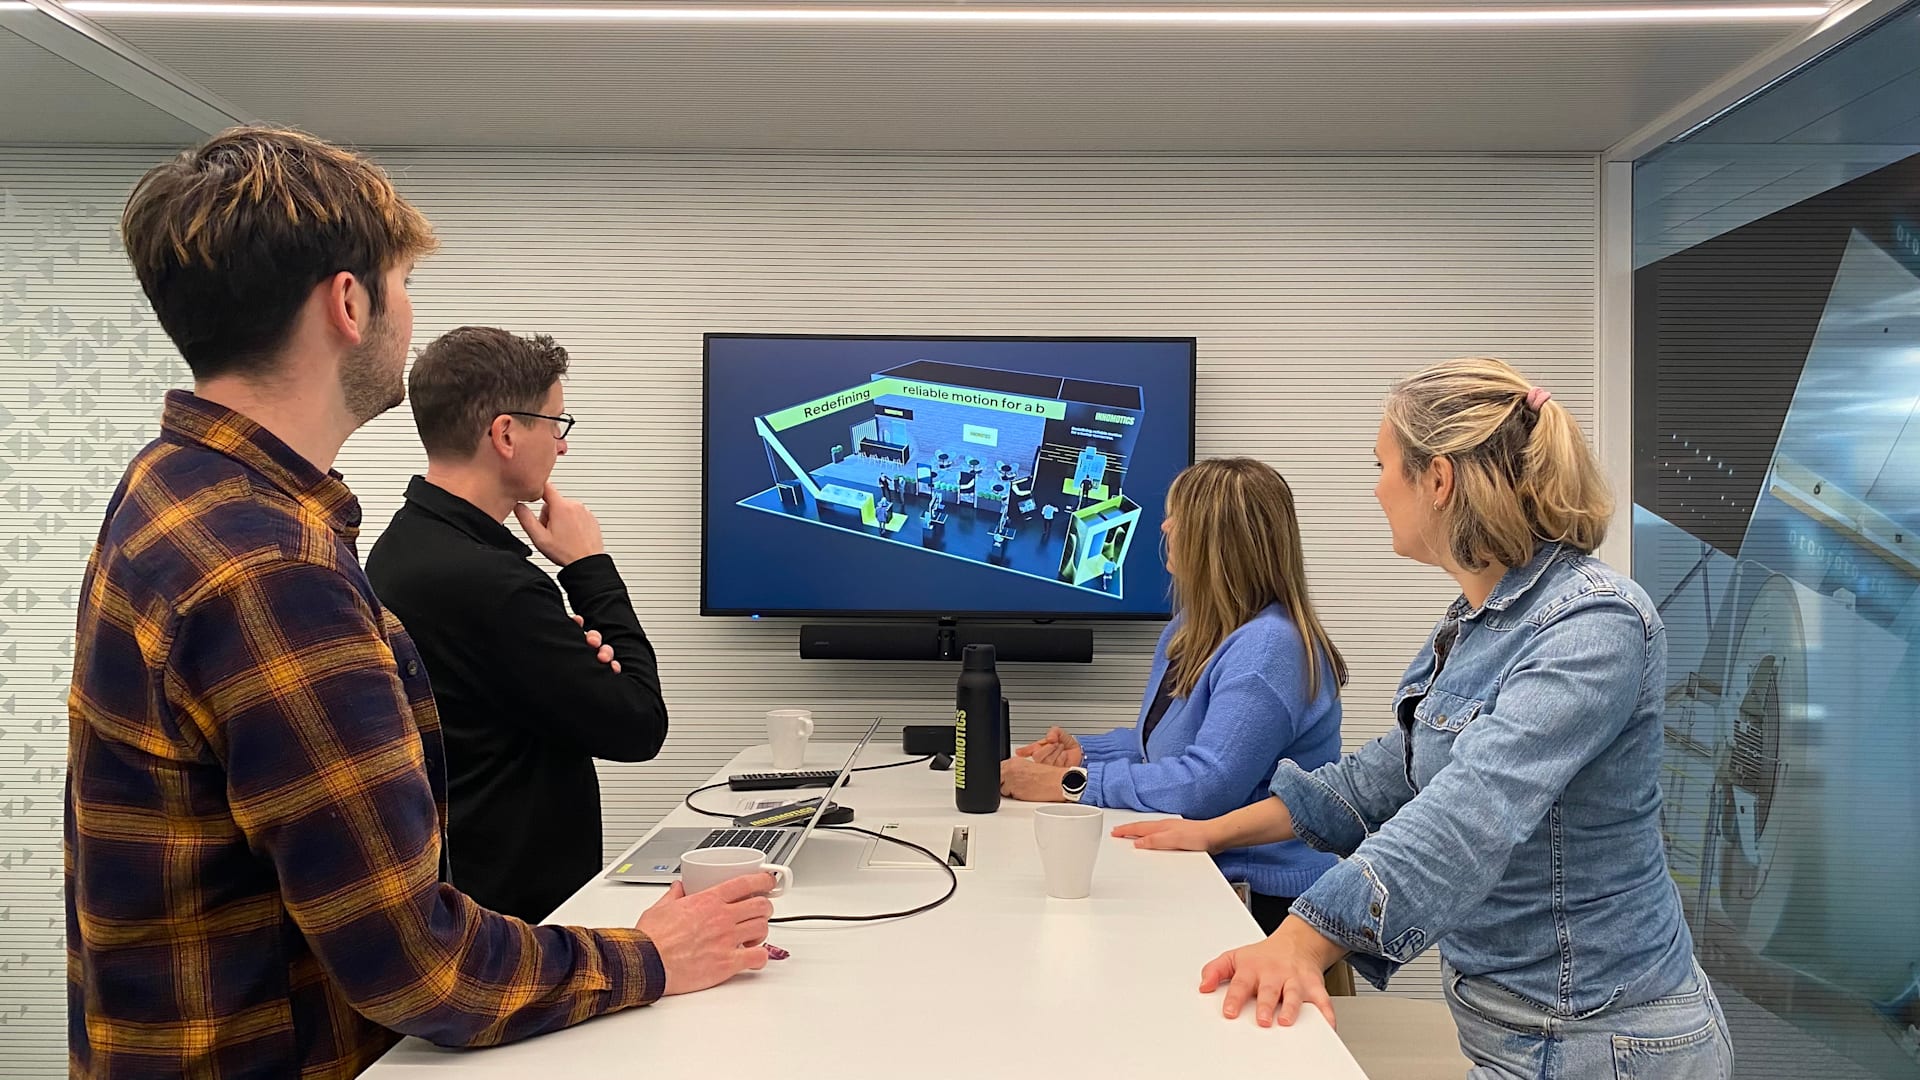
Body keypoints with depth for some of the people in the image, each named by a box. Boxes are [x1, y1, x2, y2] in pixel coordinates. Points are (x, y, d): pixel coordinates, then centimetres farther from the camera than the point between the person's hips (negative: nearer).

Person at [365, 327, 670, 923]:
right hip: (514, 899, -10)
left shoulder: (402, 546, 5)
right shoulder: (491, 584, -27)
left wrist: (573, 652, -9)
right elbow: (639, 727, -17)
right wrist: (592, 567, -9)